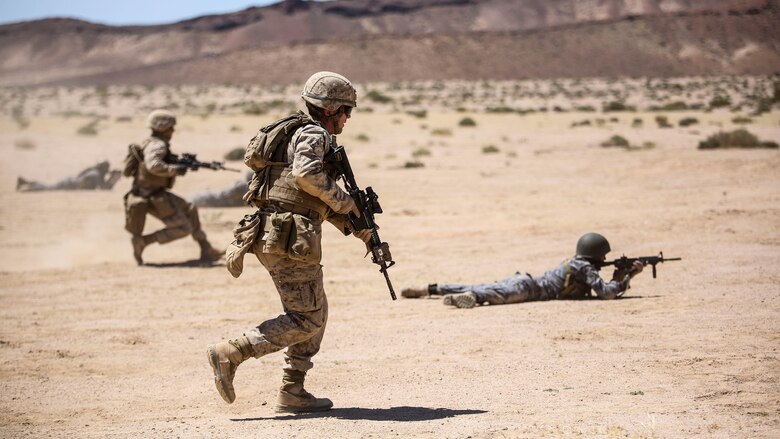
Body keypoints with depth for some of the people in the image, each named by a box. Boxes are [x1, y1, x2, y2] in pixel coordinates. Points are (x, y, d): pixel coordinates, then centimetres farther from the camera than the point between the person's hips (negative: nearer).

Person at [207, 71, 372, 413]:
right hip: (288, 240, -10)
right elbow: (306, 173, -27)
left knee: (314, 313, 15)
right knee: (305, 320, -8)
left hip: (276, 237, 10)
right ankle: (230, 353, -11)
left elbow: (321, 200, 30)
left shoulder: (305, 134, 24)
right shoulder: (313, 134, -6)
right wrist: (344, 201, -14)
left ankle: (292, 392, 14)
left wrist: (355, 227, 23)